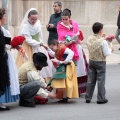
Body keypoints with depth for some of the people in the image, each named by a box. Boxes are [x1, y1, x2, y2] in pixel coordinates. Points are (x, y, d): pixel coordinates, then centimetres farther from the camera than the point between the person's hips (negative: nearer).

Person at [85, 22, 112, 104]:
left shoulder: (89, 39, -3)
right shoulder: (103, 41, -19)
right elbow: (106, 54, -16)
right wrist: (110, 49, 5)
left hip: (91, 61, 5)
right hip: (100, 62, -5)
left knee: (91, 80, 12)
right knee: (101, 81, 3)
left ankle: (88, 98, 16)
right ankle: (101, 98, 6)